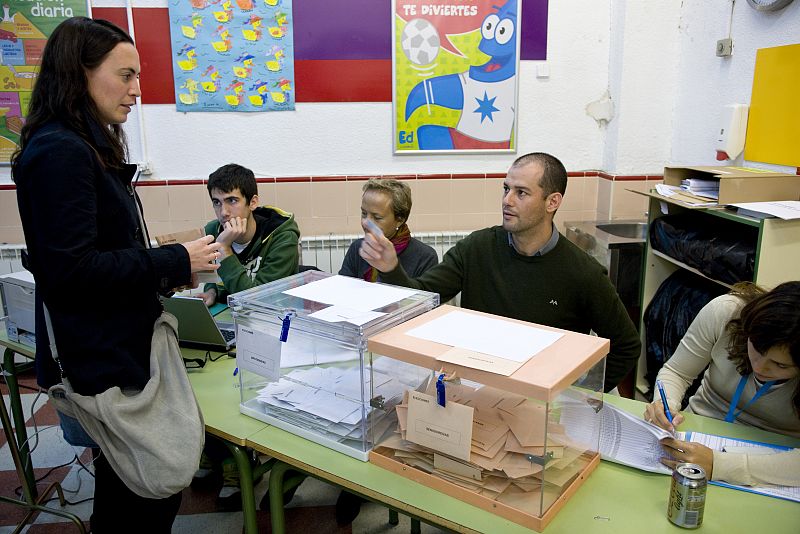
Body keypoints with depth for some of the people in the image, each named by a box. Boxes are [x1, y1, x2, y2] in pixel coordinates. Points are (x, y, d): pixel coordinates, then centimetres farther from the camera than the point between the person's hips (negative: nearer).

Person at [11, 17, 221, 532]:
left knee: (126, 491, 20)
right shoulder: (59, 152, -17)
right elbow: (73, 271, -22)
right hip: (97, 363, -9)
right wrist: (176, 262, -15)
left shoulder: (88, 147, 13)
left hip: (118, 349, 9)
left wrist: (168, 269, 6)